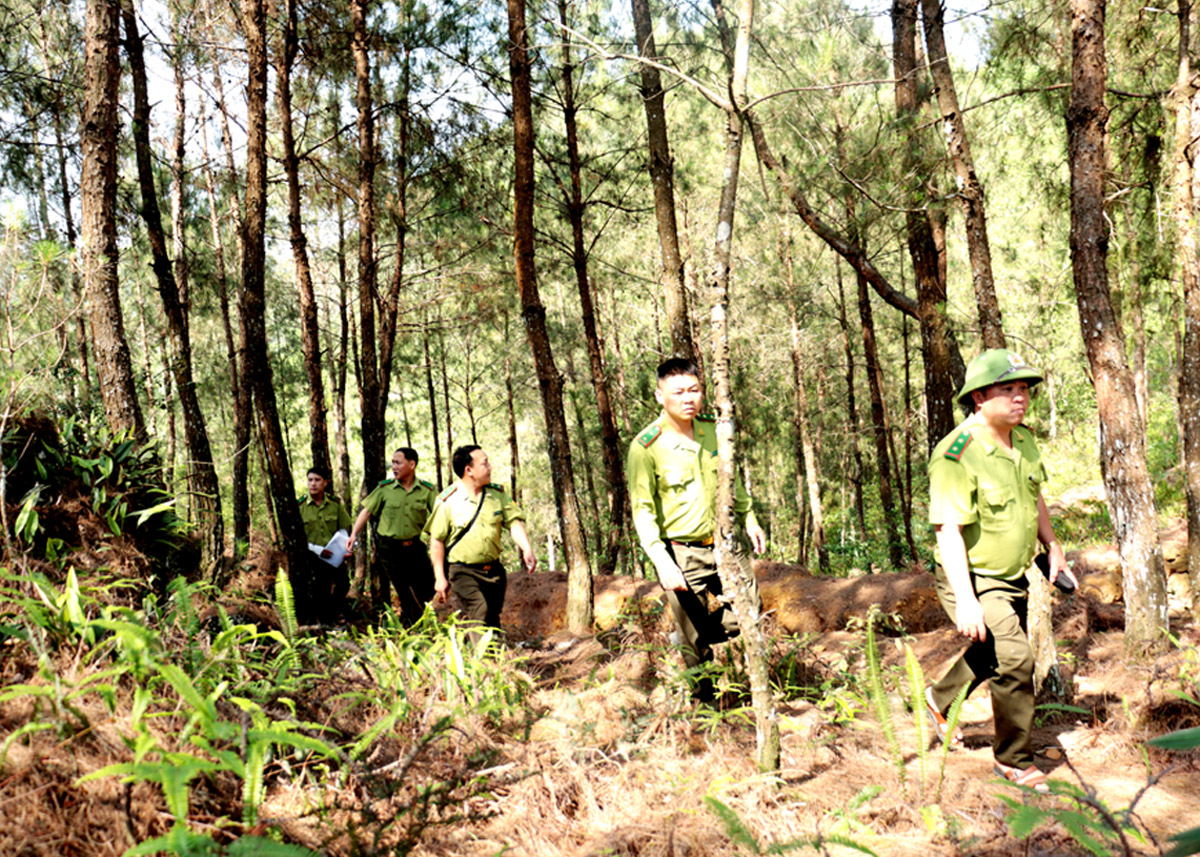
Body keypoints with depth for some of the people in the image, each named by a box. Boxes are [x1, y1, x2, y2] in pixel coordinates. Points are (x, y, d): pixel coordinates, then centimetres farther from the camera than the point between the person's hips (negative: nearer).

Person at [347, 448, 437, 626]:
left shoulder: (427, 490, -4)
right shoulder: (385, 488, -3)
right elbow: (367, 510, 2)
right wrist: (354, 535, -5)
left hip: (415, 546, 1)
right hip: (389, 548, -1)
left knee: (426, 590, 2)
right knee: (403, 592, 5)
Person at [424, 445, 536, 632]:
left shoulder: (497, 494, 4)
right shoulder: (447, 500, -9)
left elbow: (514, 522, 0)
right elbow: (437, 540, -6)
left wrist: (527, 549, -18)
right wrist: (440, 578, -6)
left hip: (493, 570, 5)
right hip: (463, 572, -5)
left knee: (493, 620, 11)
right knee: (479, 613, -22)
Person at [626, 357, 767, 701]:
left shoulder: (713, 430, 1)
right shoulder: (646, 447, -16)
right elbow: (642, 510, -15)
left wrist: (749, 519, 21)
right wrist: (662, 563, -21)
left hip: (724, 544, 5)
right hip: (681, 553, -5)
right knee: (696, 643, 2)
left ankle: (693, 636, 36)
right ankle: (705, 705, 22)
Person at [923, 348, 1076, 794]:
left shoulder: (1023, 439, 1)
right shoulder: (955, 456, -26)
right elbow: (948, 529, -28)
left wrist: (1053, 548, 21)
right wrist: (966, 601, -32)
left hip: (1013, 577, 9)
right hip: (972, 579, -9)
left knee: (993, 654, 23)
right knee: (1015, 659, -17)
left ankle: (941, 700, 50)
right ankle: (1015, 760, 3)